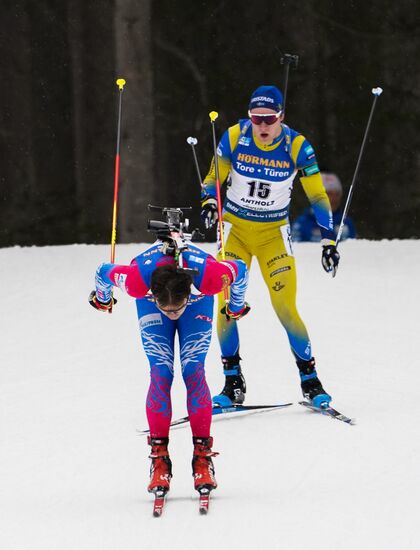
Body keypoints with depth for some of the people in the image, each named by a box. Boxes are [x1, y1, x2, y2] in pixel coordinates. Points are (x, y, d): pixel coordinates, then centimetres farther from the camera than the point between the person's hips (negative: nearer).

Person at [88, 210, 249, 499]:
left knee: (194, 371, -16)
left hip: (199, 302, 0)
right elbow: (103, 272, -19)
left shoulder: (208, 274, -43)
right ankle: (159, 458, -7)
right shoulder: (138, 277, -42)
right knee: (161, 374, -15)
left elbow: (240, 270, -20)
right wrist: (102, 299, 4)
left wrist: (236, 306, 0)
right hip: (151, 300, 0)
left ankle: (203, 457, -9)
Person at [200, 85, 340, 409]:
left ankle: (311, 381, 6)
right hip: (236, 229, 1)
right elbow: (214, 178, -1)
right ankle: (233, 383, 4)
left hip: (274, 233, -1)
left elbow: (318, 196, -7)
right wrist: (209, 203, -22)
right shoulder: (235, 137, -12)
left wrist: (329, 240, -13)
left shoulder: (297, 146, -14)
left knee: (286, 308, -10)